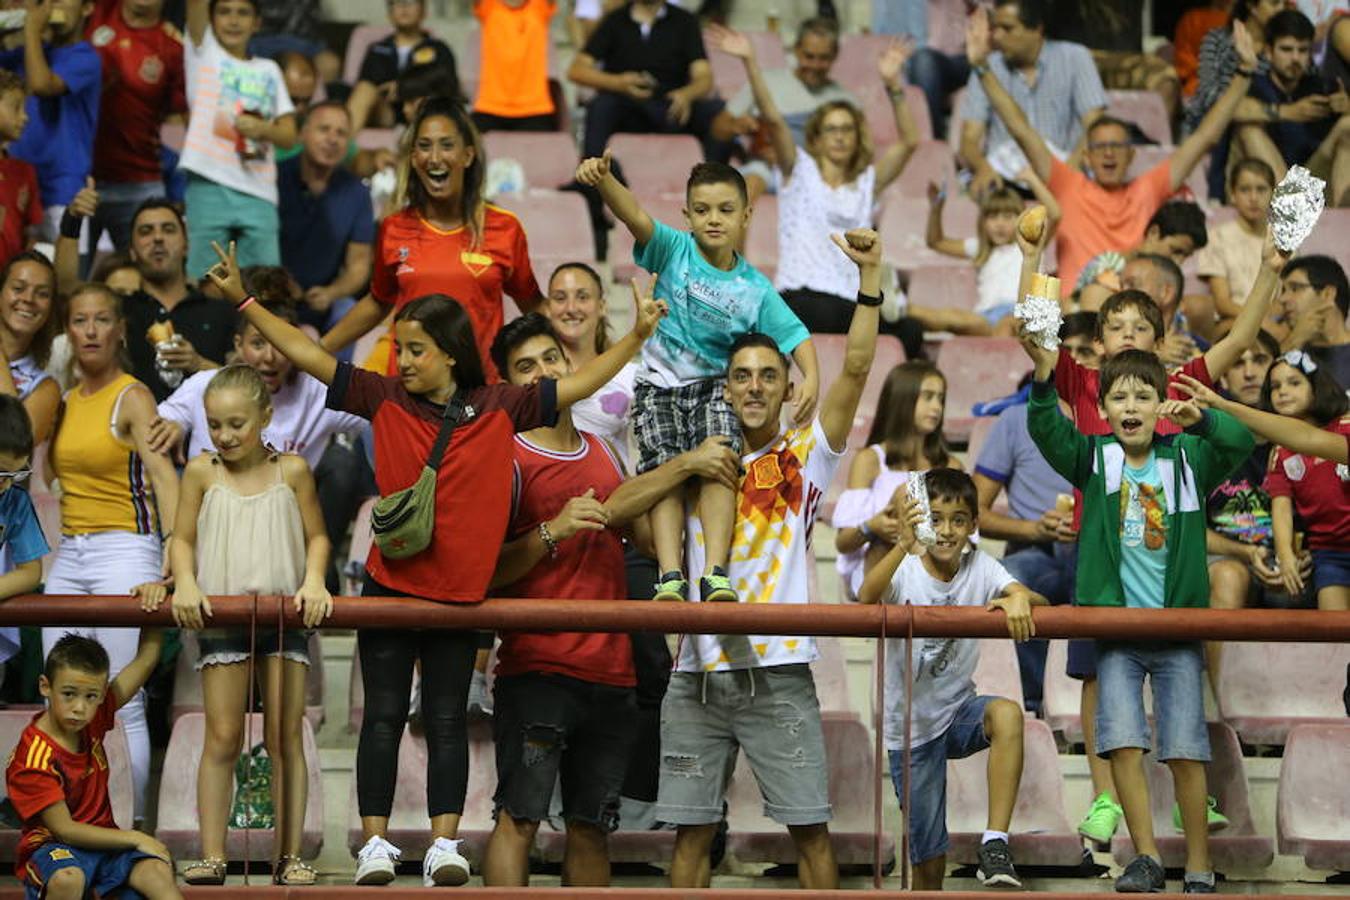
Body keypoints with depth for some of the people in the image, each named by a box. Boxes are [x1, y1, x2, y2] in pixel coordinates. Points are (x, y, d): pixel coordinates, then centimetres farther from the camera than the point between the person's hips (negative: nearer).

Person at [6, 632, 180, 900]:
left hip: (103, 839, 6)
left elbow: (146, 658, 6)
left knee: (158, 871, -22)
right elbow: (64, 829, -18)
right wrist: (136, 839, -15)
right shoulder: (32, 759, -18)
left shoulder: (93, 721, 1)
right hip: (53, 845, -6)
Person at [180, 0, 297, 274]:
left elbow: (289, 135, 12)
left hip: (258, 192, 3)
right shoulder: (204, 52, 10)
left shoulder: (268, 71, 17)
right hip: (209, 187, -3)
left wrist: (263, 129, -8)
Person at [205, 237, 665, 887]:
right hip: (389, 584, 0)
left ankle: (444, 845, 4)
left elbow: (579, 385, 3)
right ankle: (375, 844, 3)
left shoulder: (499, 408, 0)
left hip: (460, 590, 0)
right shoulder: (385, 399, -1)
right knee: (384, 716, 2)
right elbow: (307, 355, -2)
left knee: (447, 721, 4)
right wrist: (243, 301, -6)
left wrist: (637, 336, -5)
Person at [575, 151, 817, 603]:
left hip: (715, 385, 1)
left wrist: (812, 378, -20)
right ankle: (671, 576, -26)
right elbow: (634, 215, -20)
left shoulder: (755, 288, 0)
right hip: (660, 383, 0)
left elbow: (794, 335, 1)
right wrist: (604, 180, -40)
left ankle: (715, 573, -28)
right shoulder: (675, 250, -4)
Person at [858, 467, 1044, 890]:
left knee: (1007, 713, -33)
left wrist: (1020, 598, -44)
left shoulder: (979, 567, -6)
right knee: (928, 859, 0)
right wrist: (904, 545, -52)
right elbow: (866, 598, -36)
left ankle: (995, 845, -32)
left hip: (958, 712, 2)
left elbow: (1038, 601, -19)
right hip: (910, 726, -2)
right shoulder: (905, 571, -14)